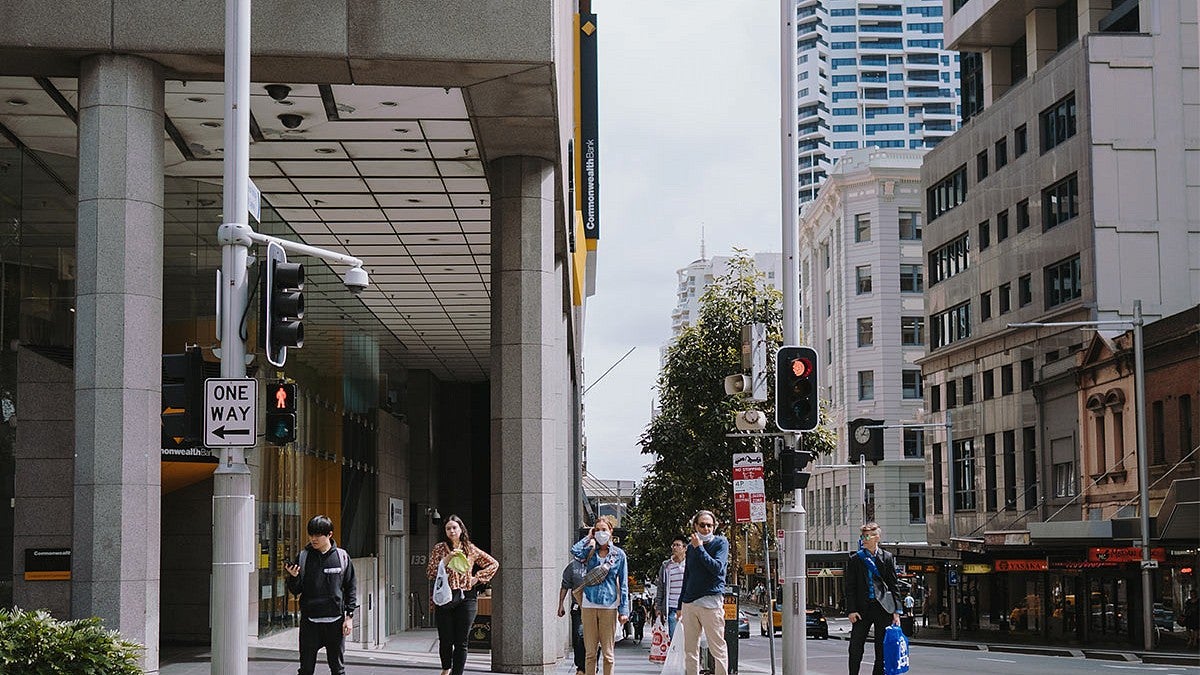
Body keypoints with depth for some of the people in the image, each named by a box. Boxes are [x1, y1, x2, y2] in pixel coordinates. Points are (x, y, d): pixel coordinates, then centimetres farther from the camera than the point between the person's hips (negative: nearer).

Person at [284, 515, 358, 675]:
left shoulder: (342, 556, 1)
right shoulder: (303, 557, 1)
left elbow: (350, 588, 5)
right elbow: (296, 591, 4)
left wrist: (349, 616, -1)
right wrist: (293, 577, -17)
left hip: (335, 620, 0)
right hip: (310, 621, 0)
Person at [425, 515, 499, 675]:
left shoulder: (471, 550, 9)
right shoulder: (439, 549, 5)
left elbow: (493, 564, 17)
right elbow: (430, 573, -3)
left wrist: (477, 578, 7)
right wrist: (446, 560, -13)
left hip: (466, 597, 1)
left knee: (461, 642, -3)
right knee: (445, 639, 3)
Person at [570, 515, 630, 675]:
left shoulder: (619, 554, 5)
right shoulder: (590, 552, 8)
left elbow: (623, 584, 5)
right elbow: (575, 551, -15)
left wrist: (624, 610, -1)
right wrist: (589, 537, 1)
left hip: (609, 606, -1)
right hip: (589, 605, 1)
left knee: (607, 652, 2)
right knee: (590, 652, 2)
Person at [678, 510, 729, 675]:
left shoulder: (721, 543, 1)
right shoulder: (691, 546, 17)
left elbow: (717, 568, -15)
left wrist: (699, 548, -12)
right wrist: (681, 605, 21)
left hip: (711, 601, -6)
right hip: (689, 603, 6)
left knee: (717, 647, -6)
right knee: (690, 649, 6)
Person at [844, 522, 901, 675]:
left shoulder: (887, 558, 6)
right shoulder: (855, 559, 5)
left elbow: (893, 585, 6)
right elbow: (849, 586, 3)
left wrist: (896, 611, 0)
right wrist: (851, 610, -7)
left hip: (883, 608, 0)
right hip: (862, 608, 0)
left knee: (882, 648, 5)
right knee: (855, 648, -3)